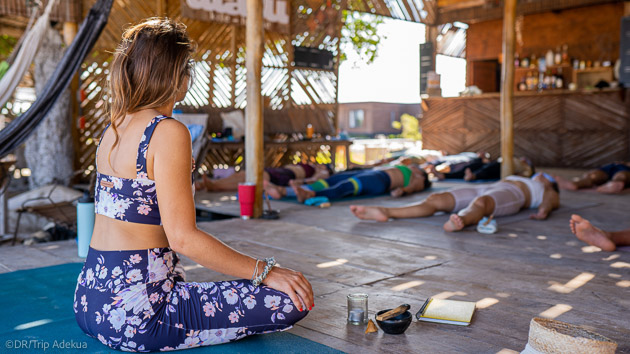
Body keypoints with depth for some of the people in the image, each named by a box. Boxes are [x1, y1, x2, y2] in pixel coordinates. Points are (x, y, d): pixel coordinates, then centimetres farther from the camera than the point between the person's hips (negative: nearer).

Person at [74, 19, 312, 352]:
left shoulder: (111, 130, 10)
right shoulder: (169, 132, -17)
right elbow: (182, 237, -22)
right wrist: (264, 271, -15)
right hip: (134, 313, -10)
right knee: (292, 301, -12)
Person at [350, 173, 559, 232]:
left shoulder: (549, 193, 29)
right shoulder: (516, 178, 46)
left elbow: (552, 201, 8)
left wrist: (543, 211, -17)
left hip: (510, 194, -5)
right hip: (486, 188, 5)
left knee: (481, 203, -41)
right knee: (436, 199, -18)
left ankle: (460, 222, -74)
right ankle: (385, 212, -35)